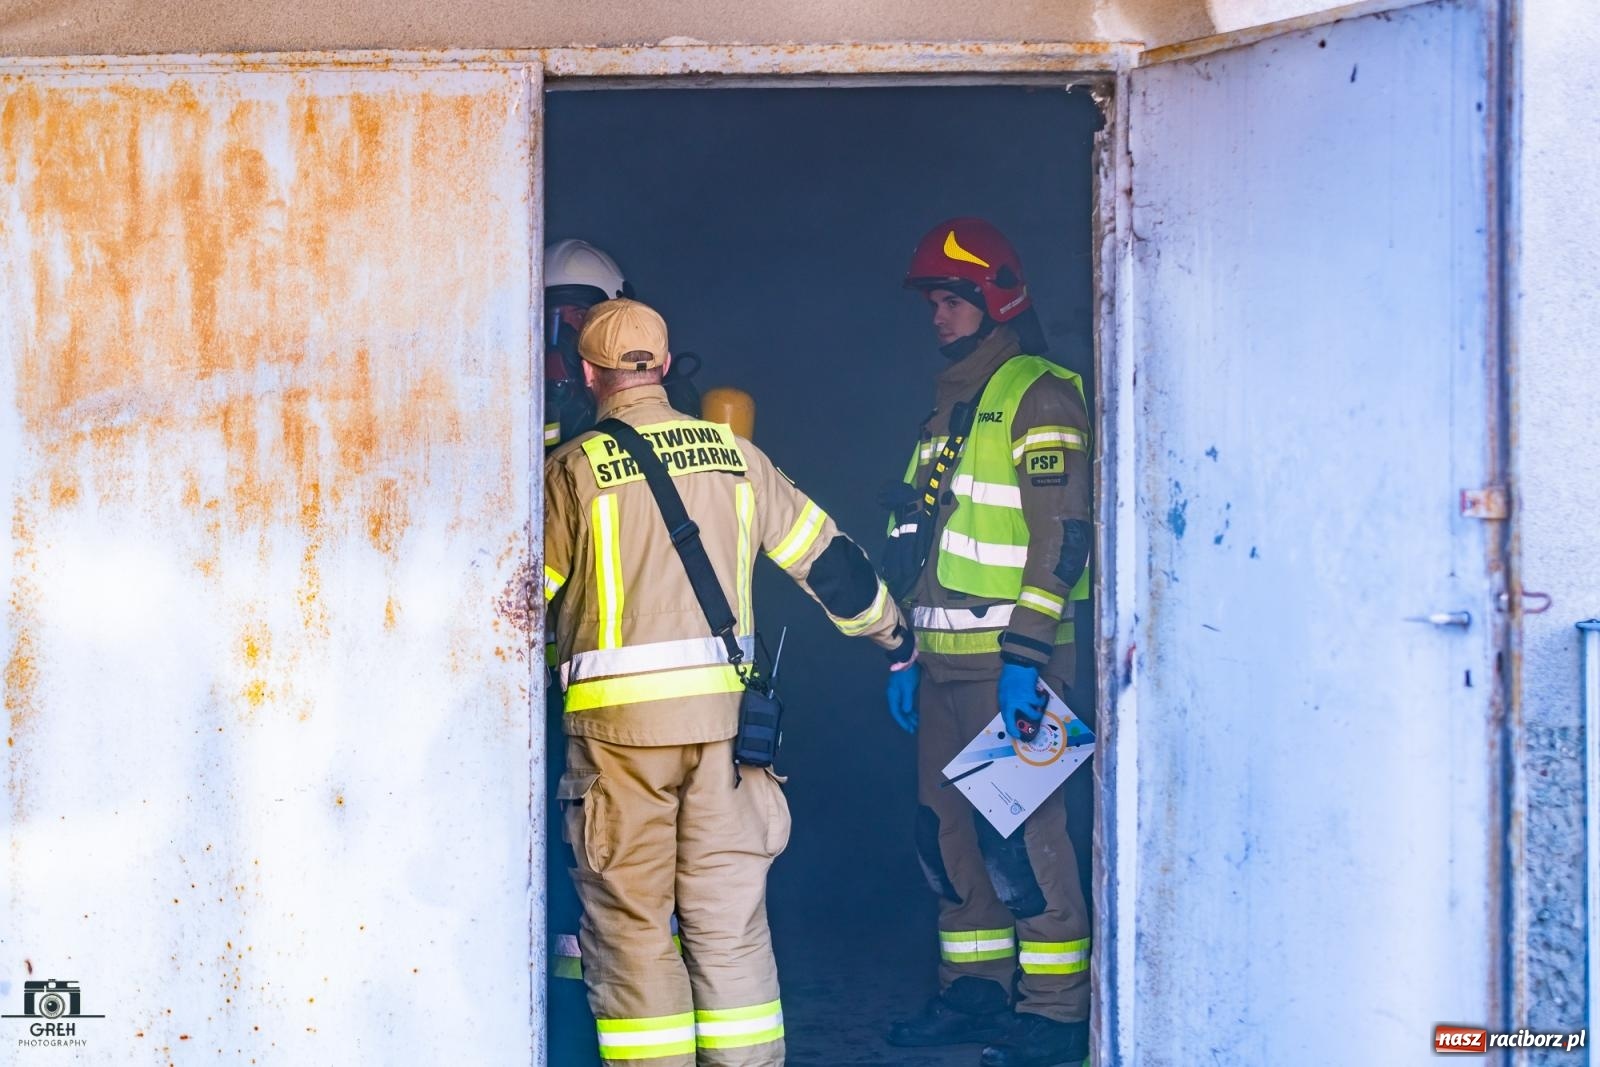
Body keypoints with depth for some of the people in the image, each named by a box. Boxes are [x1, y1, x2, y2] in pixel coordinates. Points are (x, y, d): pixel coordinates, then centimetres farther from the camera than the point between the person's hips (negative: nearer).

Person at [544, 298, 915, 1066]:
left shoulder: (575, 469, -3)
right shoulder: (734, 455, 8)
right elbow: (824, 555, 15)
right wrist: (892, 633, 29)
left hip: (617, 718, -3)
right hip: (722, 712, 4)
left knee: (629, 917, 4)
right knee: (730, 916, 10)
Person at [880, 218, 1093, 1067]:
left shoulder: (1038, 397, -8)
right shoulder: (950, 405, 19)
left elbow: (1062, 536, -15)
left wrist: (1024, 656, -20)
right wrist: (906, 652, 21)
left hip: (1008, 662, -9)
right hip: (945, 663, 9)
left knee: (1020, 830, -7)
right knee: (946, 829, 11)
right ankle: (973, 991, 20)